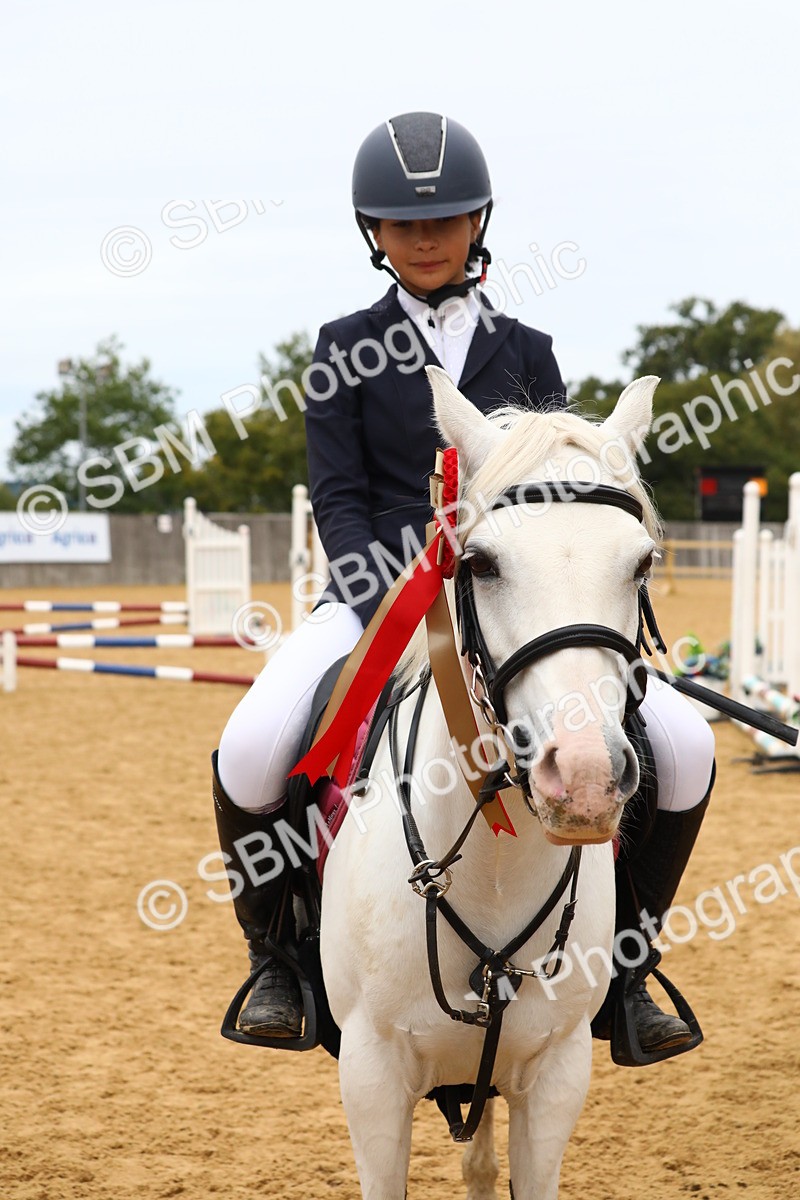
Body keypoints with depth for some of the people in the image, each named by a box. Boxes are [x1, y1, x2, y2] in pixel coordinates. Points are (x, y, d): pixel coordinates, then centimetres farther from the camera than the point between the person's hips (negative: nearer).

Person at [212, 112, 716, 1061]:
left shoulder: (525, 353, 12)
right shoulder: (346, 352, 7)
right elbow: (338, 500, -1)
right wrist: (391, 613, -18)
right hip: (376, 593, -2)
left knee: (683, 747, -17)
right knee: (251, 750, -30)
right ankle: (275, 955, -3)